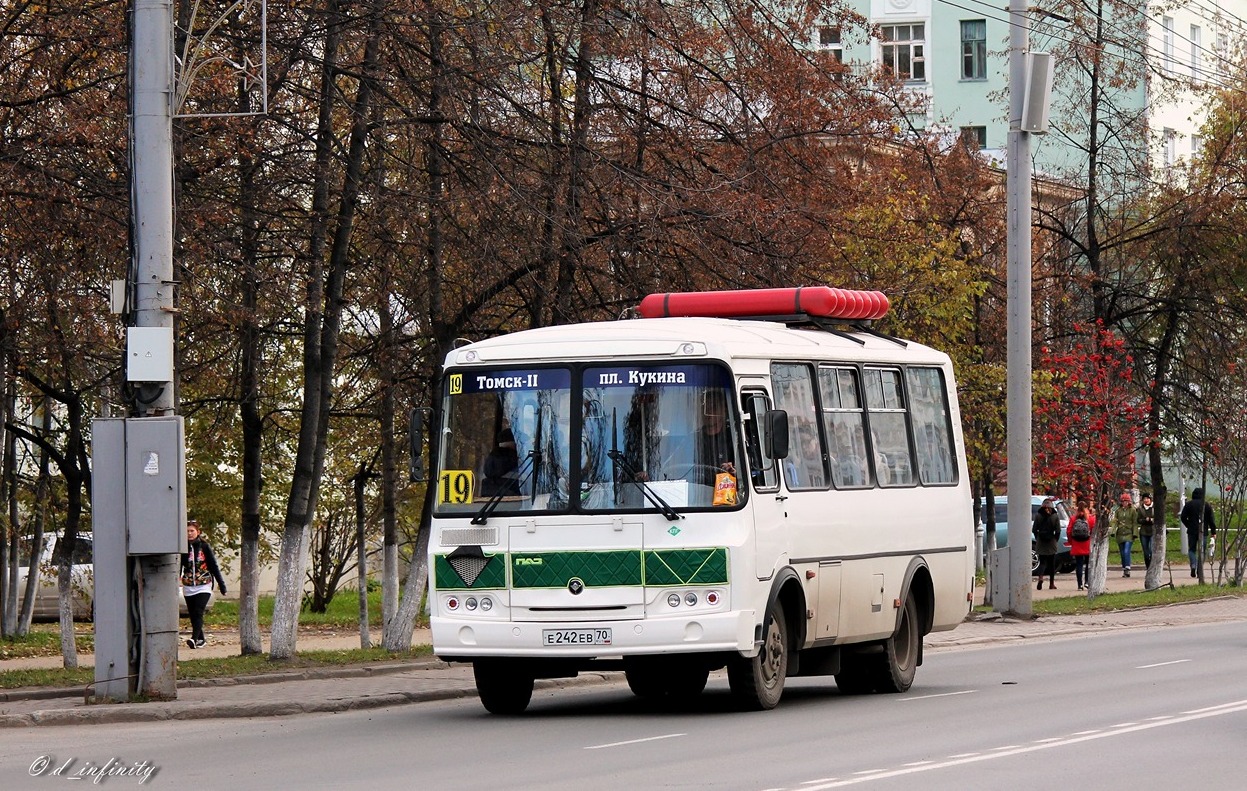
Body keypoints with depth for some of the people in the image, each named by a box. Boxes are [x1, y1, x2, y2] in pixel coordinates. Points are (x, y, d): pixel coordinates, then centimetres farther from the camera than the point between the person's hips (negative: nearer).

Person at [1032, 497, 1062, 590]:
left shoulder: (1038, 516, -4)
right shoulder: (1055, 517, -6)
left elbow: (1034, 530, -2)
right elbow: (1058, 531, -7)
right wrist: (1056, 540, 7)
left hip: (1041, 544, 1)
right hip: (1052, 544, -1)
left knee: (1042, 562, 7)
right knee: (1051, 563, 10)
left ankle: (1040, 578, -21)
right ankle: (1051, 584, 14)